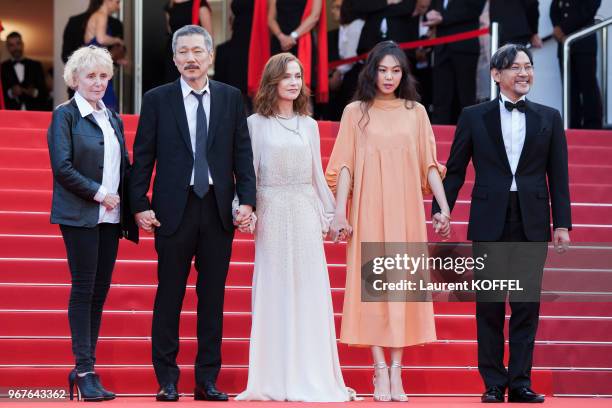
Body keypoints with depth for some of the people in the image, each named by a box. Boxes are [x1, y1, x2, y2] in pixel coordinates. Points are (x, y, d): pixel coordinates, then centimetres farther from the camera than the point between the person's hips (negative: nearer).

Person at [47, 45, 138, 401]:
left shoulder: (114, 119, 17)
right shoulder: (66, 115, -2)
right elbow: (62, 166, -11)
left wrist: (128, 207, 4)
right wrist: (99, 193, -13)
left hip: (111, 217, 6)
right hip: (80, 215, -6)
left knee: (100, 292, 6)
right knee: (84, 290, -5)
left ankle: (87, 368, 11)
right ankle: (85, 372, -1)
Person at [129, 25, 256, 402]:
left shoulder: (231, 98, 7)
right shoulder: (157, 99, 3)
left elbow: (243, 153, 5)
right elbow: (143, 157, 2)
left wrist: (247, 201, -4)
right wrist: (140, 205, -5)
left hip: (219, 210, 2)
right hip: (174, 210, -2)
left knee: (213, 296, 5)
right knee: (170, 296, 2)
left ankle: (208, 380, 12)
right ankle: (167, 380, 9)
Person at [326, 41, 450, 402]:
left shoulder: (416, 112, 11)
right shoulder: (356, 112, 7)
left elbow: (429, 164, 8)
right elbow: (344, 166, 2)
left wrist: (444, 207, -2)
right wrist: (340, 213, -7)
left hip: (406, 212, 1)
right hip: (369, 212, -1)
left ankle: (396, 371, 0)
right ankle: (381, 370, -3)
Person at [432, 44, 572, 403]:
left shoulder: (549, 118, 8)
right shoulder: (474, 117, 5)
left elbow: (559, 175, 6)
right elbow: (455, 169, 5)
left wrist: (563, 223, 0)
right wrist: (442, 209, -4)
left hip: (532, 223, 1)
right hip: (489, 222, -1)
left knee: (527, 303, 2)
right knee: (490, 304, 3)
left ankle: (521, 382, 9)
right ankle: (494, 383, 10)